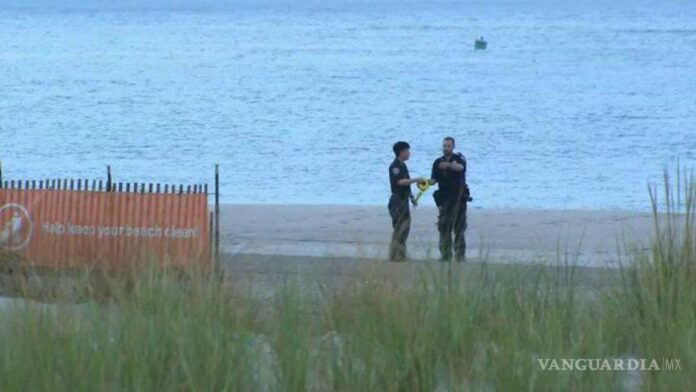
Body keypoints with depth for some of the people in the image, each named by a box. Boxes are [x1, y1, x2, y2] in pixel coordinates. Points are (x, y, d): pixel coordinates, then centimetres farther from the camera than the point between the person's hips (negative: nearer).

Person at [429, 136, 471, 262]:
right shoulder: (438, 162, 9)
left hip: (459, 198, -3)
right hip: (444, 199, 3)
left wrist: (449, 165, -46)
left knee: (459, 228, -3)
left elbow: (461, 167, -26)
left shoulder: (459, 159, -2)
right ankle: (445, 255, -1)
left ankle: (460, 255, 1)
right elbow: (434, 180, 3)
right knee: (444, 228, -3)